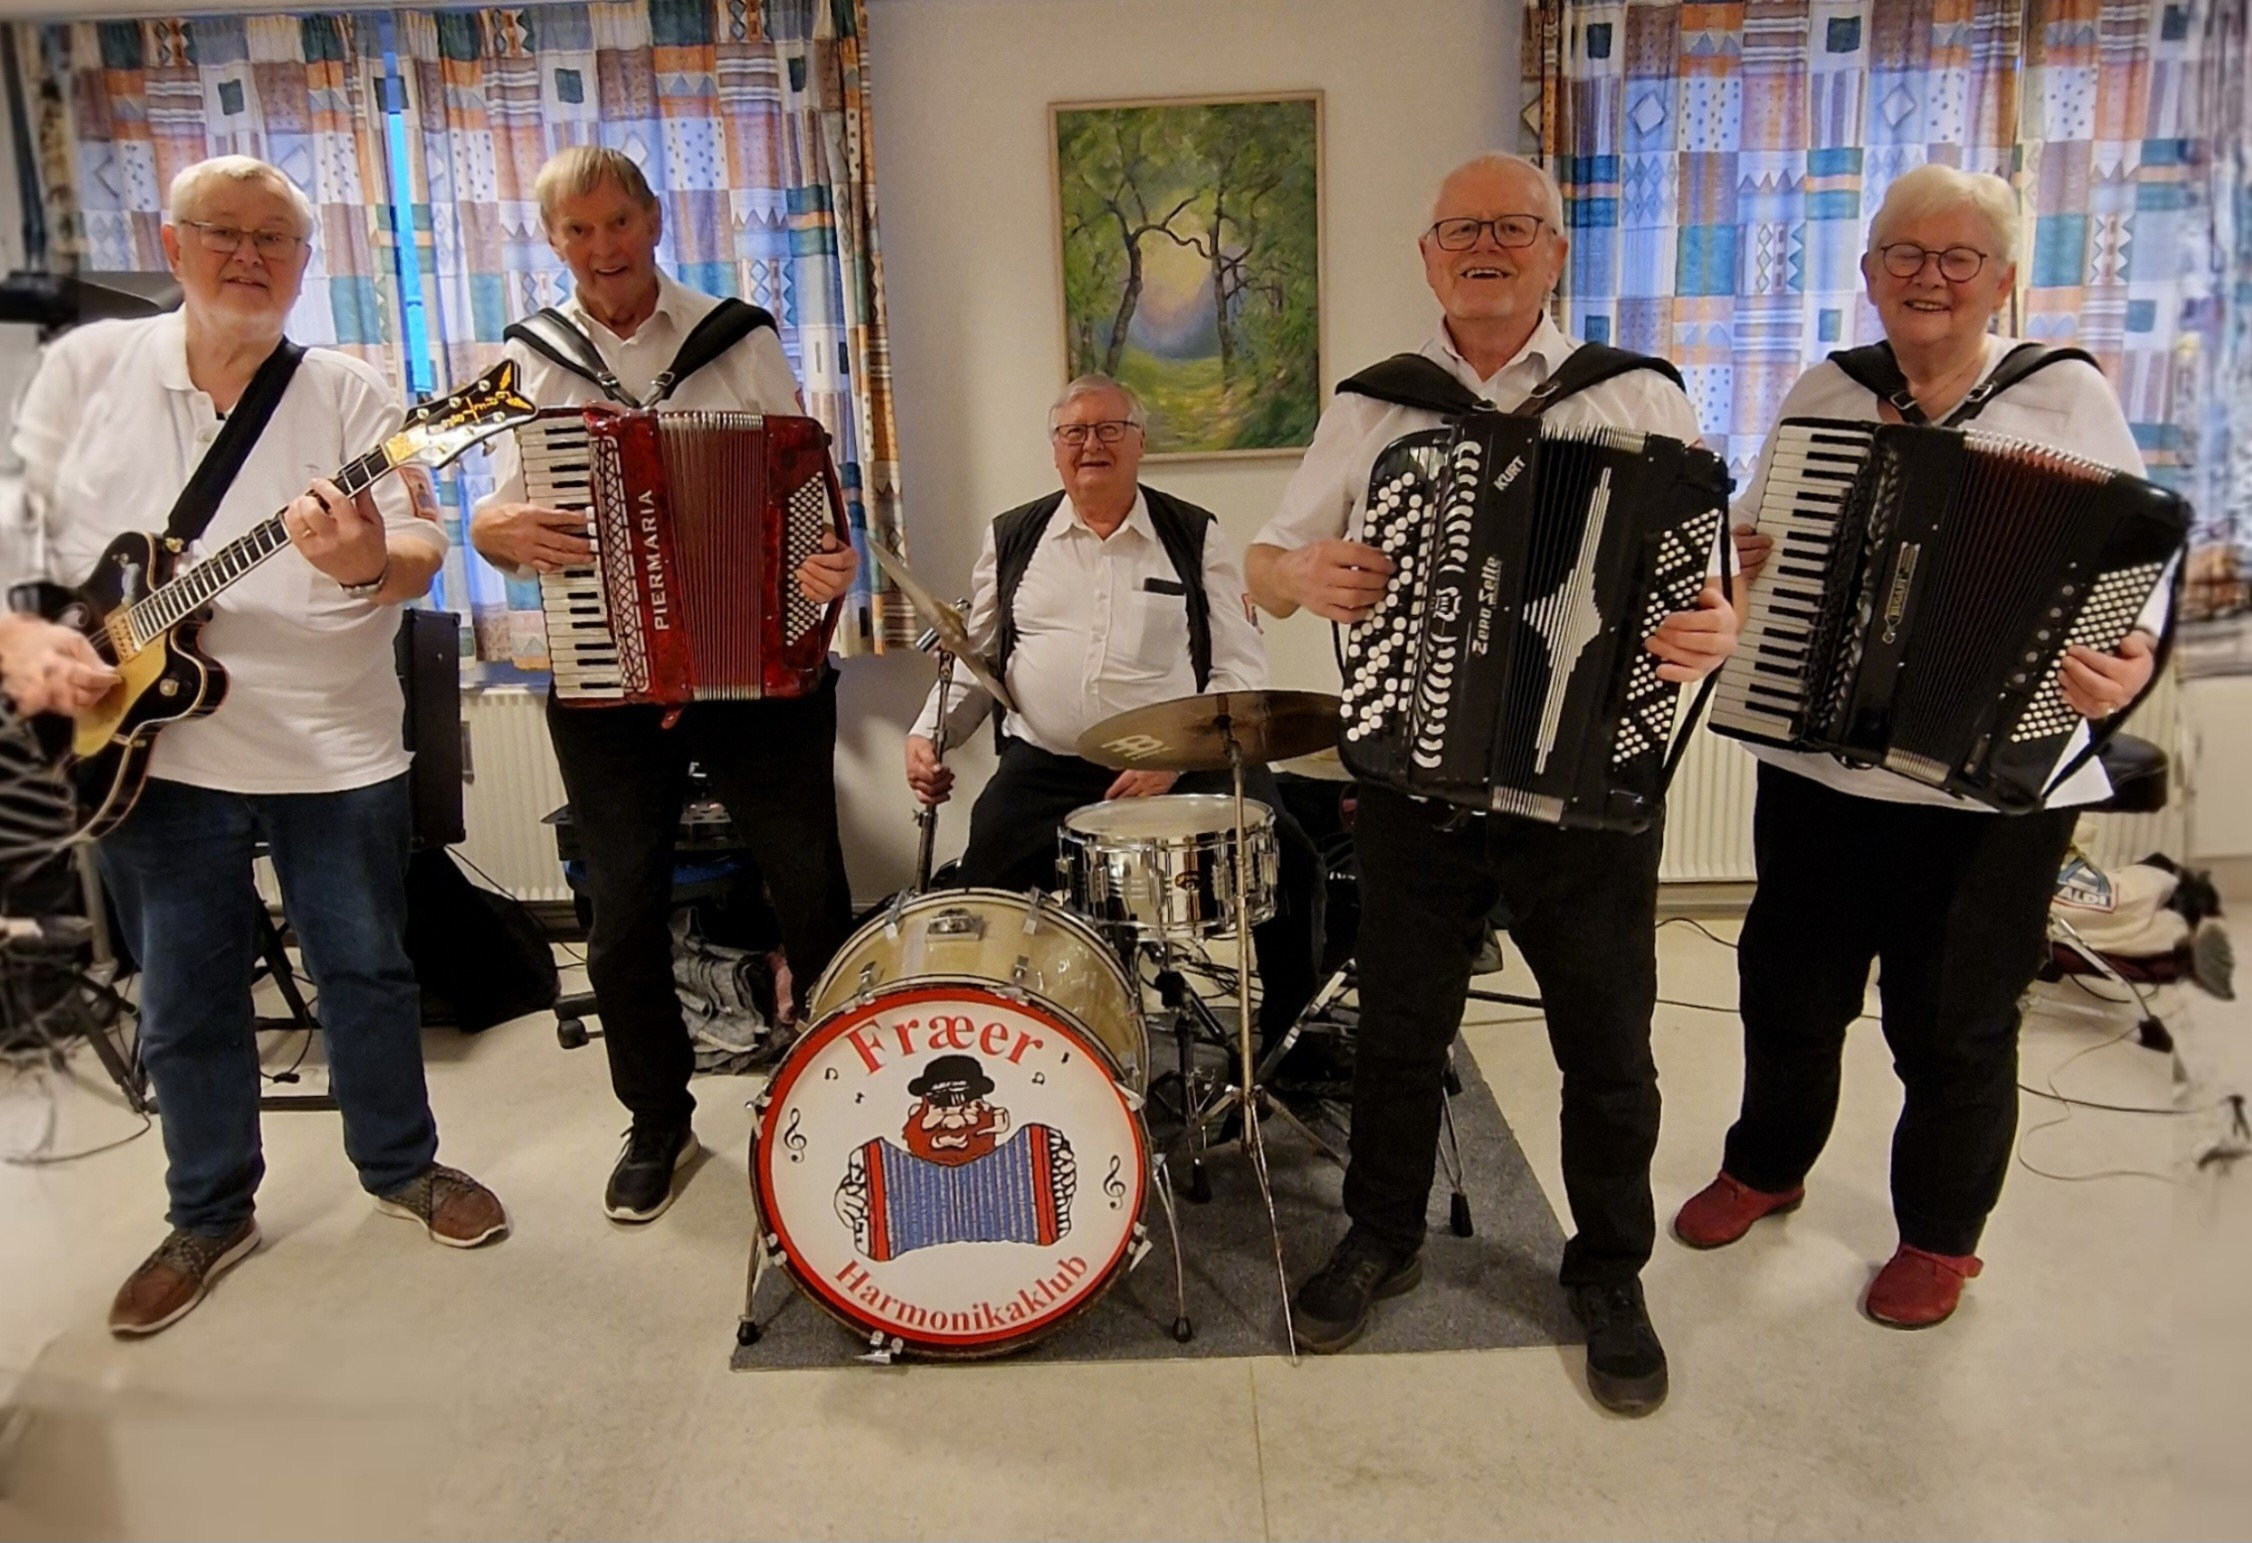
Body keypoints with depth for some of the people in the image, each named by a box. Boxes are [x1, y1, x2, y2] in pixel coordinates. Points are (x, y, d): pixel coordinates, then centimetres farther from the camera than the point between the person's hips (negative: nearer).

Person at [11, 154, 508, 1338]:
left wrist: (372, 561, -33)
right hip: (147, 747, 1)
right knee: (184, 999, 12)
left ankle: (401, 1166, 32)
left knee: (367, 972, 11)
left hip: (336, 751, -1)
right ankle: (209, 1214, 31)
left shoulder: (349, 394, -3)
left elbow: (417, 558, -9)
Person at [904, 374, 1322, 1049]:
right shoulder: (1012, 538, 14)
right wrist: (929, 733, 1)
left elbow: (1239, 669, 2)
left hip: (1182, 764, -1)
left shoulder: (1194, 536, 8)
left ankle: (1292, 1036, 3)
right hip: (1043, 766, 2)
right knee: (977, 889, -20)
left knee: (1284, 856, -21)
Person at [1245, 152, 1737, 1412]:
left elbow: (1720, 569, -2)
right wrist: (1306, 576, -16)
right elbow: (1264, 568, 7)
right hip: (1414, 790, 2)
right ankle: (1382, 1240, 39)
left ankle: (1612, 1276, 36)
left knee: (1608, 1053, 12)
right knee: (1399, 1034, 15)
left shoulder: (1640, 401, 0)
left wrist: (1721, 627, -26)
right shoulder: (1372, 409, 6)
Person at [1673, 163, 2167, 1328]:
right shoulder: (1824, 393, 7)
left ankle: (1941, 1235, 32)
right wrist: (1728, 558, -7)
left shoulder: (2068, 397, -2)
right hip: (1817, 763, 3)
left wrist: (2132, 655, -23)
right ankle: (1766, 1166, 41)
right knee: (1788, 986, 15)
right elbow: (1752, 530, 16)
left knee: (1955, 1021, 9)